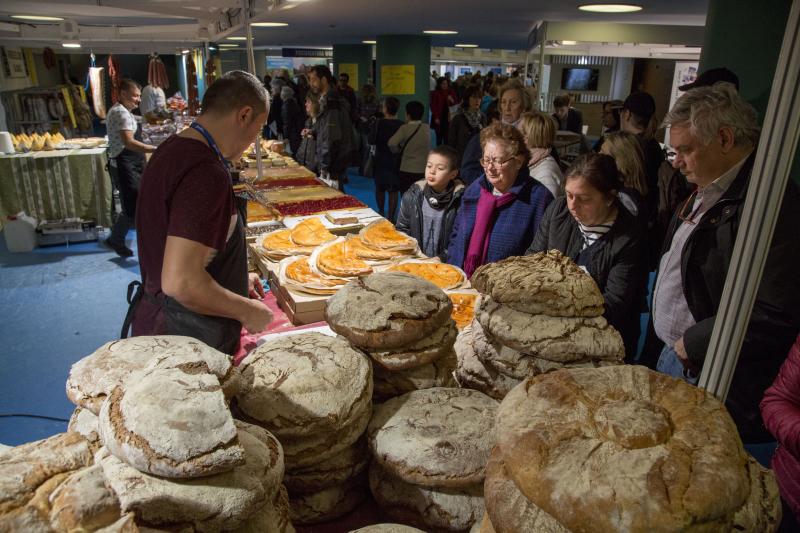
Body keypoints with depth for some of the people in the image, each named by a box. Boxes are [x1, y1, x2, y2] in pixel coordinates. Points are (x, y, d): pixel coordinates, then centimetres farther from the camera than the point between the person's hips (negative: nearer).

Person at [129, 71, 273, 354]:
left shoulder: (172, 148, 4)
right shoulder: (207, 172, -27)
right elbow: (181, 282, -31)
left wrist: (237, 279, 15)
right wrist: (247, 310, -18)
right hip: (184, 340, -9)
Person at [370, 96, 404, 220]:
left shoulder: (378, 123, -14)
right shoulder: (401, 125, -9)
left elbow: (371, 141, -9)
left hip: (381, 160, 0)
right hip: (396, 162, 1)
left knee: (380, 188, 18)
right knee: (393, 191, 6)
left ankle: (381, 213, 30)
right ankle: (391, 216, 6)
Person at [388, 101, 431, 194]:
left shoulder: (405, 129, -9)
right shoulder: (427, 129, 3)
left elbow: (392, 143, -20)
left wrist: (398, 151, 0)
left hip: (407, 170, -3)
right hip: (424, 170, 3)